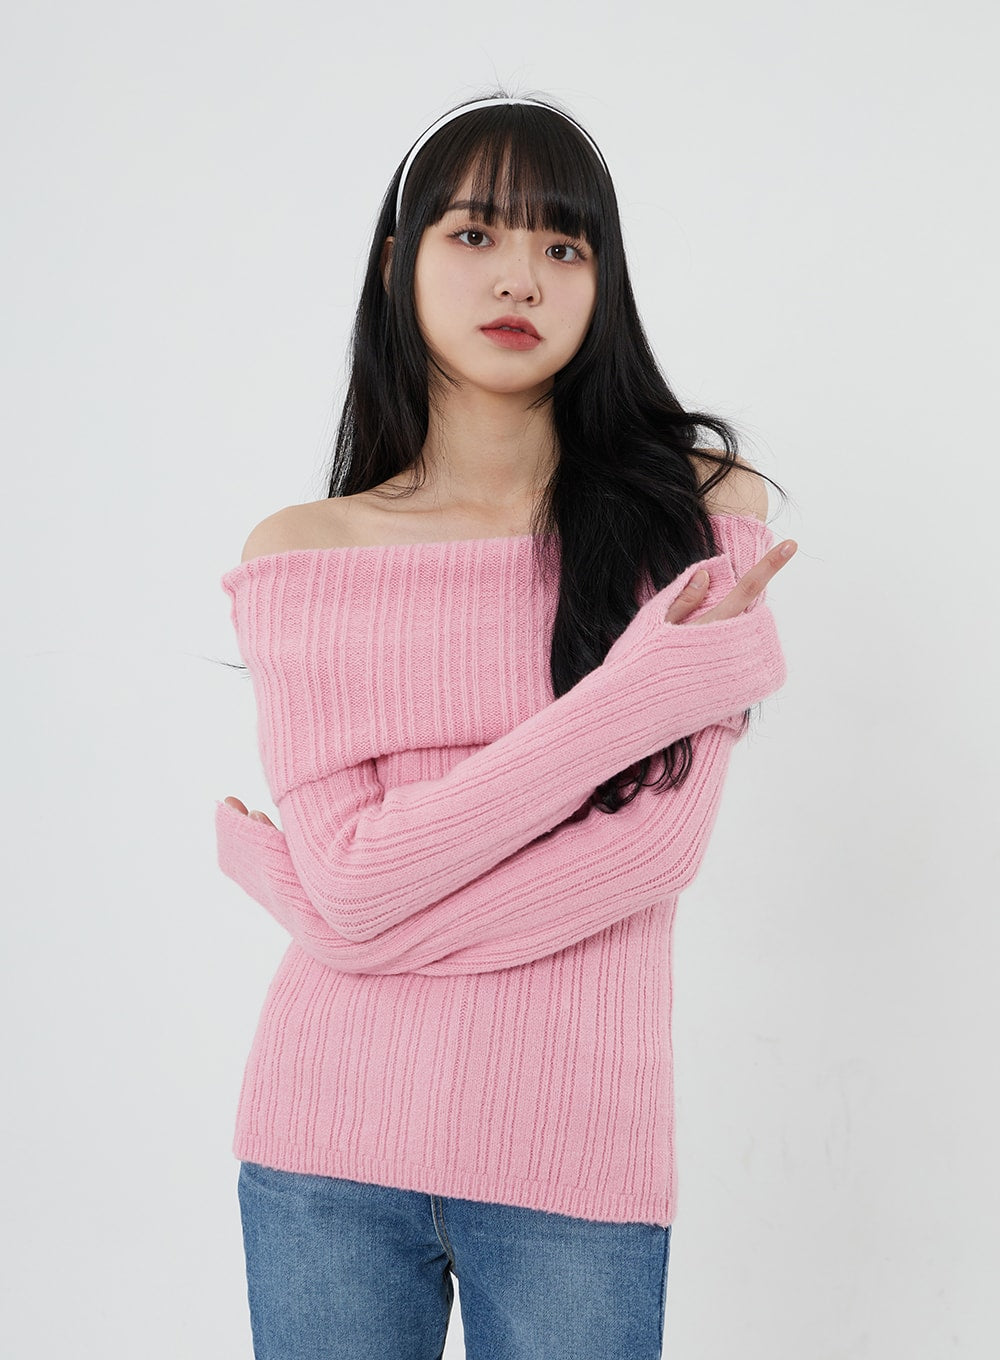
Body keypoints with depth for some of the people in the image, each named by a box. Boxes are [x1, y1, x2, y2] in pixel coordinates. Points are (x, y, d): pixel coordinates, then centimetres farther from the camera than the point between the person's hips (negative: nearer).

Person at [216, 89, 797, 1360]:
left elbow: (658, 843, -11)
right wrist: (640, 686, -16)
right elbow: (352, 882, -12)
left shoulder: (696, 511, -2)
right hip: (325, 1146, 1)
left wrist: (273, 873, -10)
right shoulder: (301, 556, -1)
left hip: (572, 1158, -1)